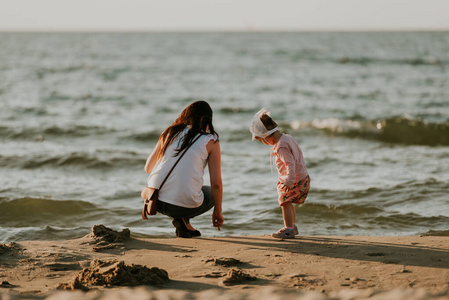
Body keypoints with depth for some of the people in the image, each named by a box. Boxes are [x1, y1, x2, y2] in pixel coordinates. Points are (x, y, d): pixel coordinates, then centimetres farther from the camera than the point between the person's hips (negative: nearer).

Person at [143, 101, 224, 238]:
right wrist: (218, 212, 15)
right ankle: (183, 219, 1)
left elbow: (148, 168, 19)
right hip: (186, 205, -3)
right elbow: (216, 183, 1)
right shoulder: (211, 141, 3)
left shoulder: (170, 133, 13)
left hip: (157, 200, 3)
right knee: (214, 194, 29)